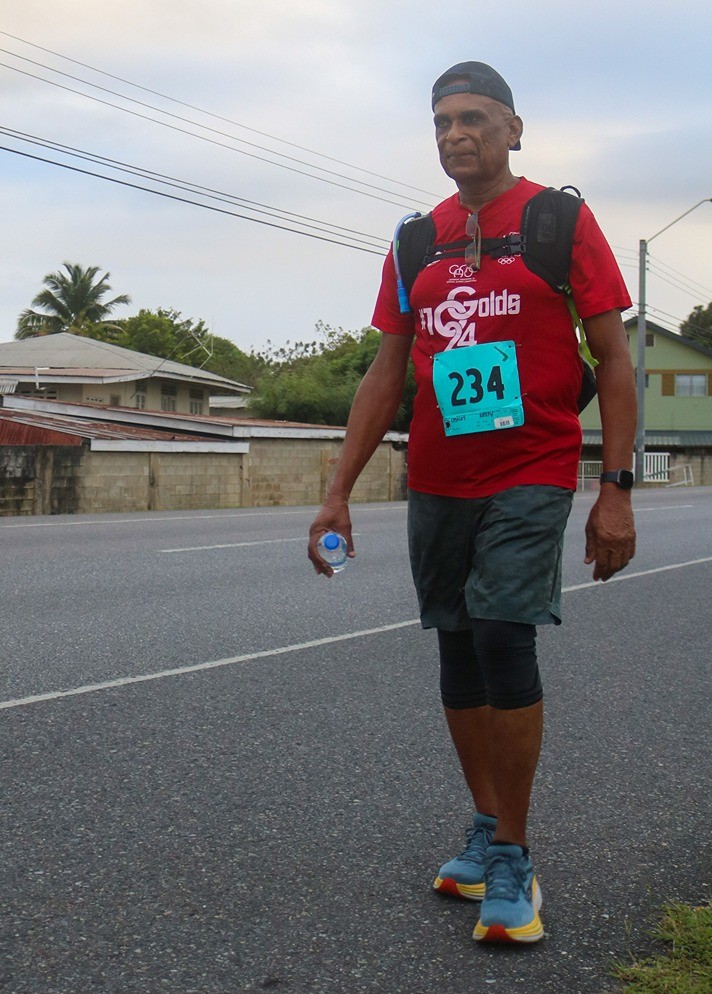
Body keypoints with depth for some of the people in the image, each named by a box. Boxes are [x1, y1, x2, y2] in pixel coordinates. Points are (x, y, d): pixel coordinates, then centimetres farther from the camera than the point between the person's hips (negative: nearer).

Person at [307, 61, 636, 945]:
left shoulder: (559, 221, -2)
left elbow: (613, 359, -4)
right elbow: (386, 375, 12)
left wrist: (616, 490, -12)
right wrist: (338, 493, 7)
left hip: (530, 477, -5)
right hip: (436, 485, 5)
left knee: (503, 638, -16)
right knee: (459, 656, 9)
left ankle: (510, 863, -3)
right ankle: (488, 834, 24)